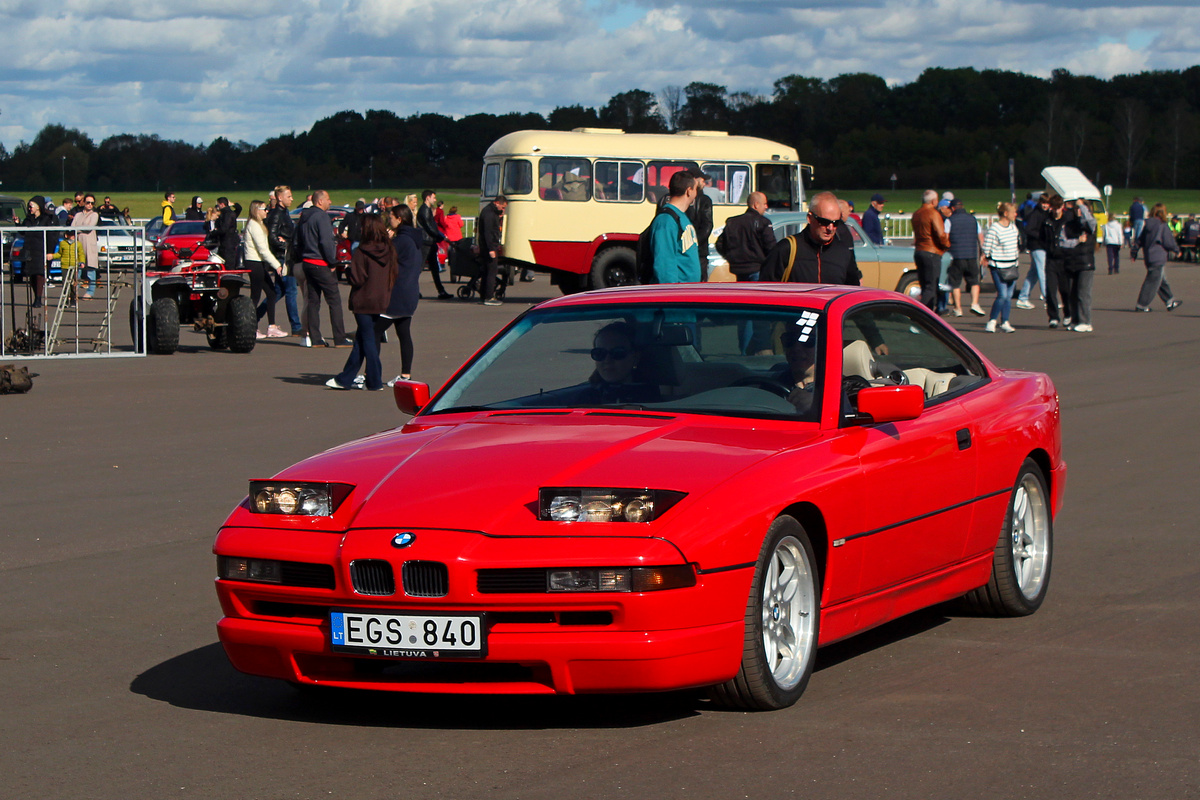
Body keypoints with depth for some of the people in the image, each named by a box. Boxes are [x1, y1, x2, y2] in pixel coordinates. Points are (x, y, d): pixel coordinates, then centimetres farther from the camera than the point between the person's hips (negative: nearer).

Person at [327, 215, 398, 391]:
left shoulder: (362, 252, -16)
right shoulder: (389, 251, 0)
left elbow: (356, 279, -16)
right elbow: (393, 277, 6)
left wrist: (348, 271, 2)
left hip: (364, 302, -6)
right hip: (382, 302, 6)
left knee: (367, 339, 3)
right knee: (361, 339, 13)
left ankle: (375, 381, 3)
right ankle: (345, 378, 20)